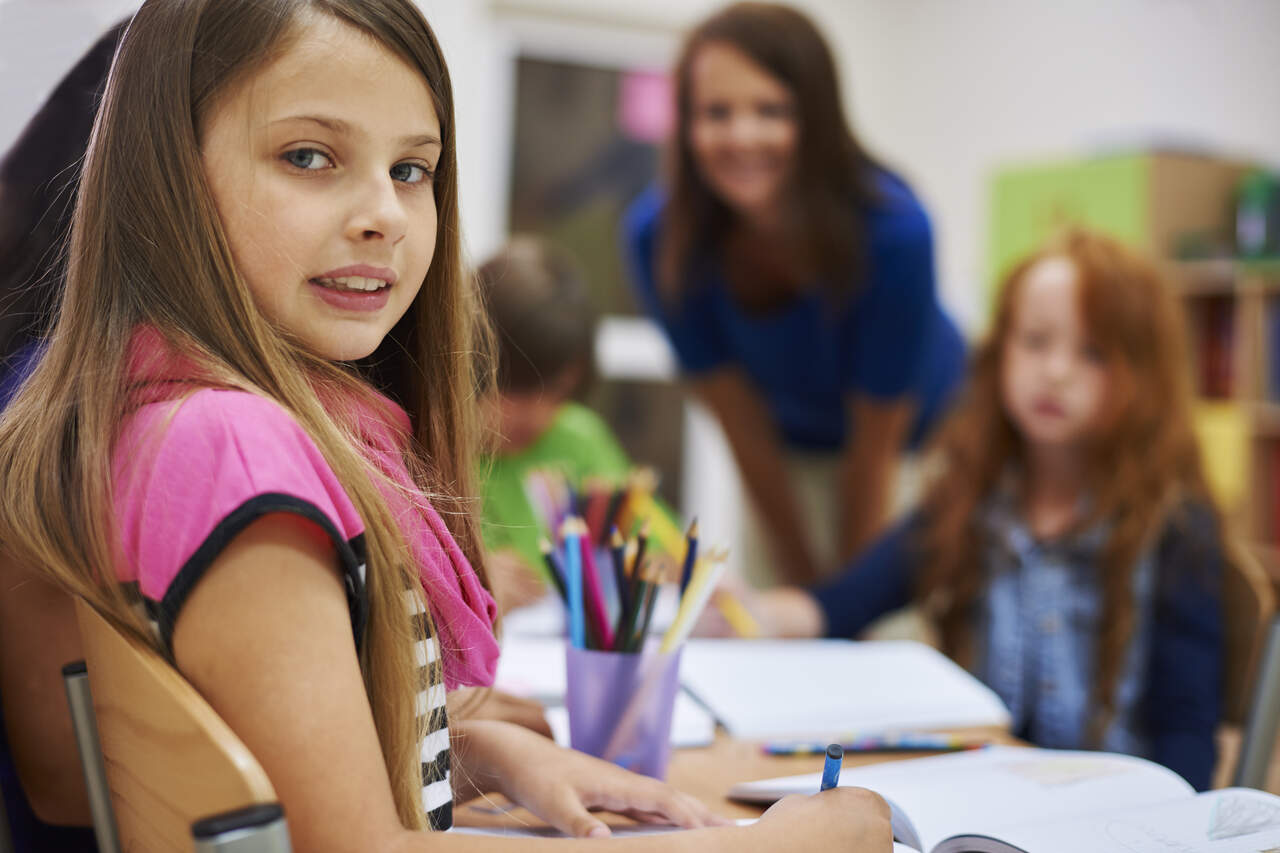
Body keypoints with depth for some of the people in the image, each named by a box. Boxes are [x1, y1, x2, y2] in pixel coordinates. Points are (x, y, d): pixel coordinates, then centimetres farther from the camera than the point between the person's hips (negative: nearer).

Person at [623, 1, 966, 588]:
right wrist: (804, 579, -8)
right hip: (786, 459, 3)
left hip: (917, 445, -2)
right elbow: (740, 422, -15)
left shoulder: (893, 231, -33)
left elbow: (875, 445, -22)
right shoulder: (656, 236, -25)